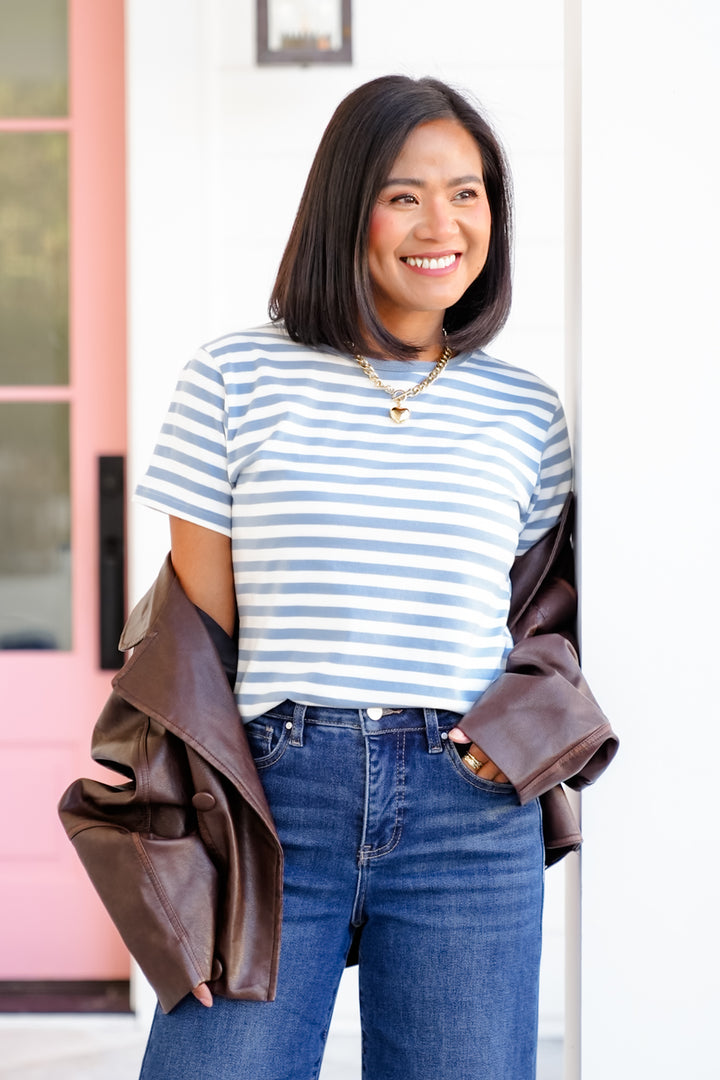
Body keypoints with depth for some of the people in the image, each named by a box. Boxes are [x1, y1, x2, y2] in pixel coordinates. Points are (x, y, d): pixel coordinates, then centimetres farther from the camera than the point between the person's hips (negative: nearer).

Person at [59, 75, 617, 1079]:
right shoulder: (235, 378, 3)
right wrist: (198, 833, -3)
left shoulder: (525, 414, 9)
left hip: (472, 812, 2)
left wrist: (525, 731, -4)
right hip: (276, 797, -1)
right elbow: (200, 621, 3)